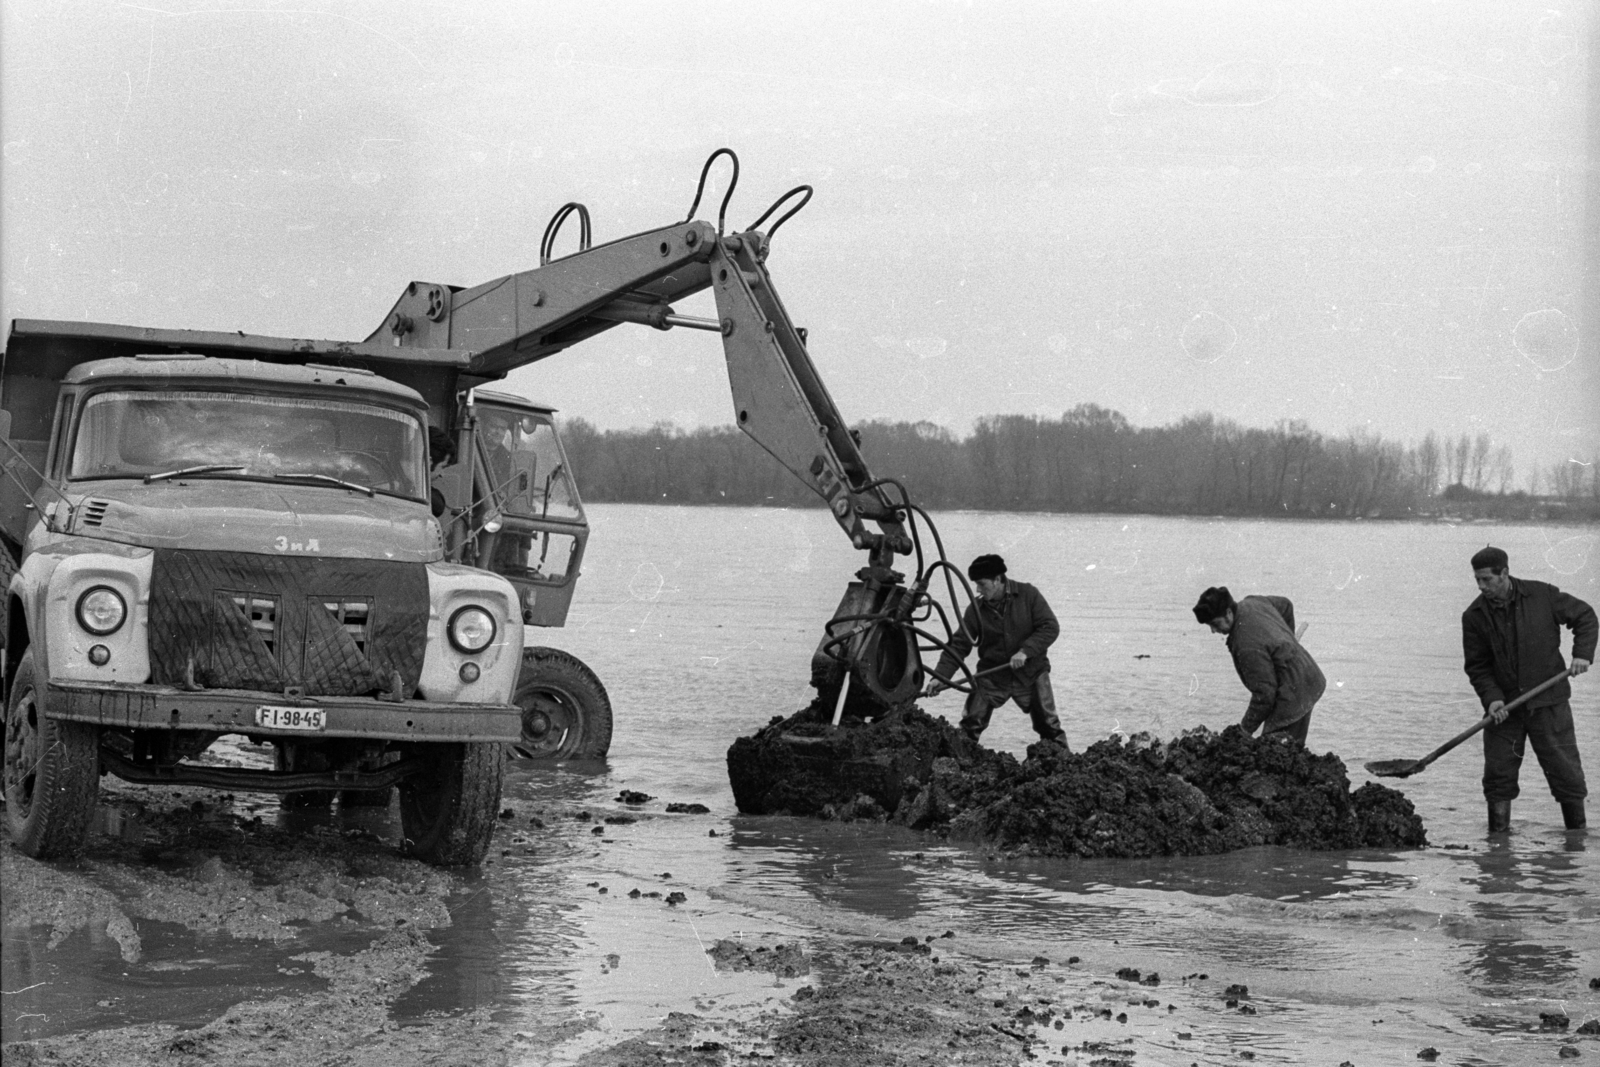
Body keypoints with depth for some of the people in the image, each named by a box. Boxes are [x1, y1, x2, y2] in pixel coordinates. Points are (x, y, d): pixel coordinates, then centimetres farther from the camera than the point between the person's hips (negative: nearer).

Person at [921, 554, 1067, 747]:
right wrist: (940, 677, -14)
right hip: (991, 675, 2)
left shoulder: (1028, 595, -9)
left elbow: (1050, 628, -11)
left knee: (1048, 724, 2)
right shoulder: (976, 609, -4)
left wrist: (1025, 651, -23)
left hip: (1030, 671, -1)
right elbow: (958, 645, -3)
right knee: (971, 724, -7)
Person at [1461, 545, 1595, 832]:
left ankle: (1578, 833, 15)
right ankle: (1498, 838, 10)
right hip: (1504, 706, 1)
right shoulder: (1474, 617, -3)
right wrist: (1491, 698, -16)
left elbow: (1584, 616, 5)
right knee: (1498, 774, 0)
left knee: (1565, 770, 3)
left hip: (1548, 702, -1)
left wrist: (1582, 653, -9)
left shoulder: (1541, 595, -7)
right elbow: (1477, 667, 0)